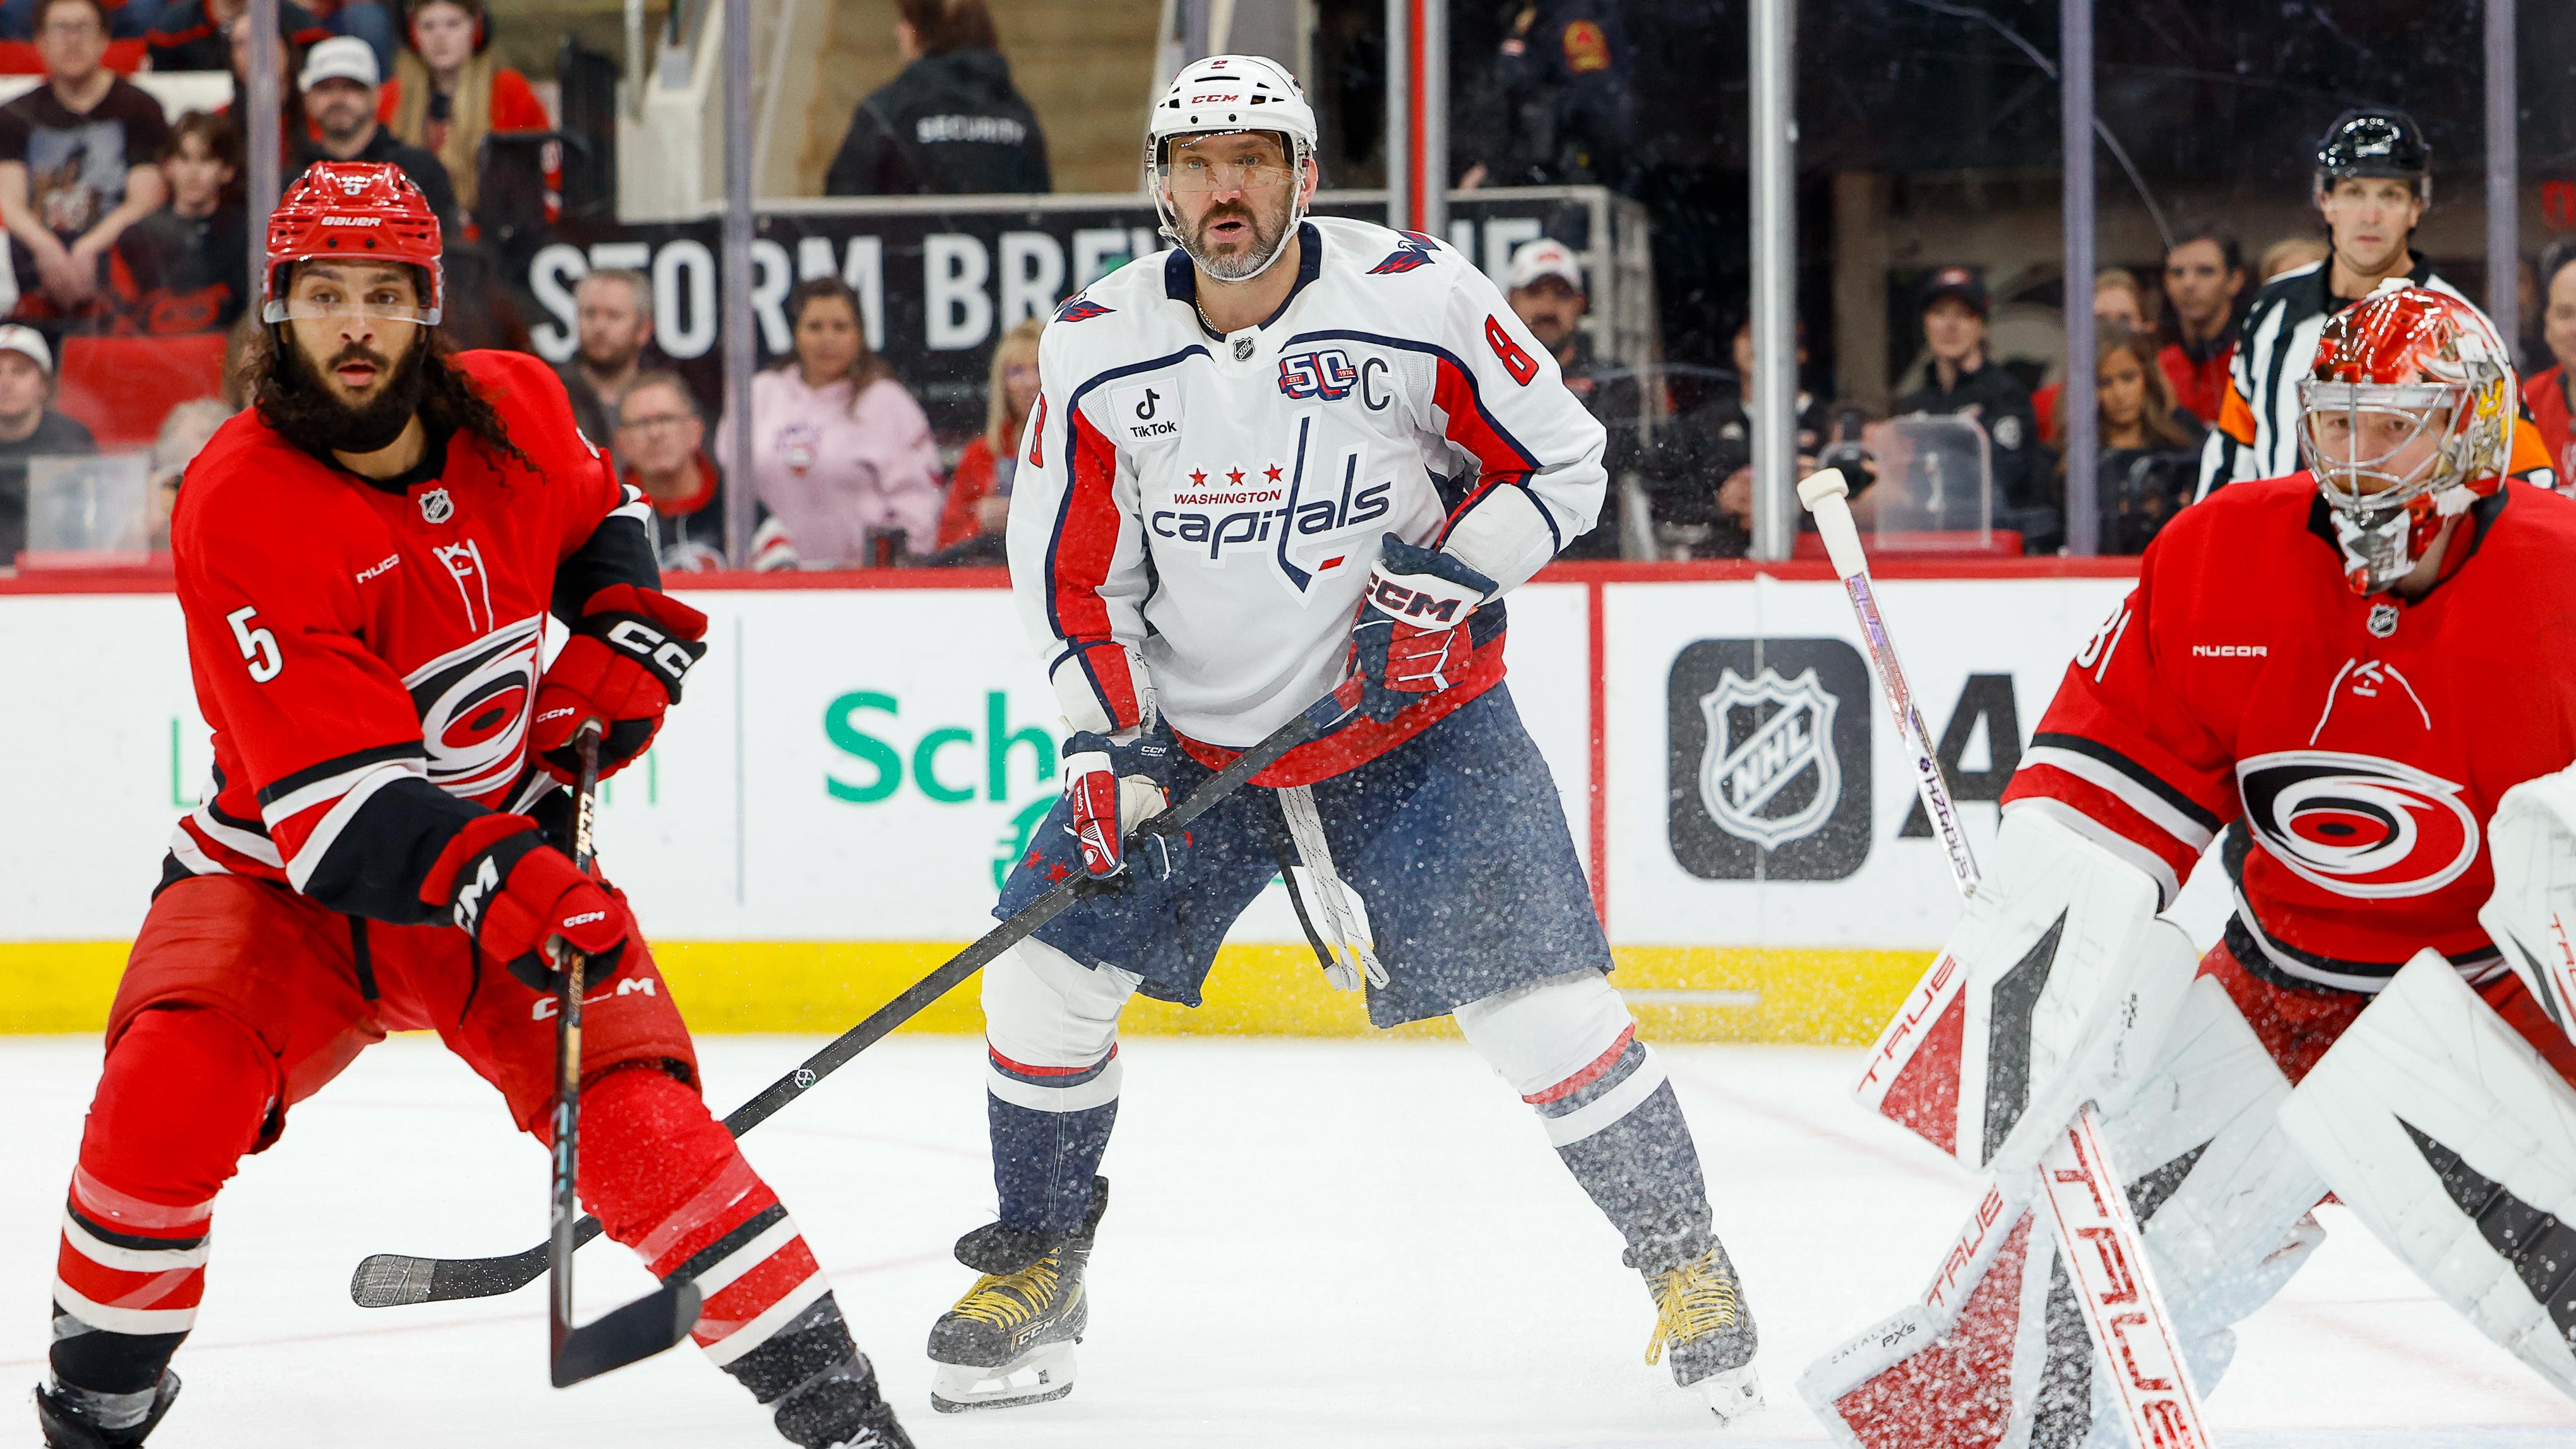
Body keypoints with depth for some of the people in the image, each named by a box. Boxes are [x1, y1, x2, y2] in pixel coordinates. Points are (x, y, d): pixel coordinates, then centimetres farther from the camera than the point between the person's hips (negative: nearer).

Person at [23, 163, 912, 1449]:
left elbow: (597, 517, 20)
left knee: (634, 1113, -17)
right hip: (288, 871, -3)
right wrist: (501, 887, -42)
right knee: (168, 1097, -25)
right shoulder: (239, 509, -23)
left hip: (513, 843, 3)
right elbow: (335, 794, -30)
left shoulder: (513, 413, -7)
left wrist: (623, 642, 0)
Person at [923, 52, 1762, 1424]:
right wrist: (1107, 743, -9)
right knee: (1045, 963, -4)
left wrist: (1447, 581, -18)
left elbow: (1559, 461, -4)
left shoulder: (1421, 302, -16)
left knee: (1535, 988, -14)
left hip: (1413, 716, -3)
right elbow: (1071, 566, 1)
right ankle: (1036, 1264, 16)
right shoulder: (1096, 348, -8)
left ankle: (1684, 1260, 2)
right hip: (1194, 727, 3)